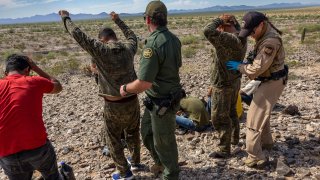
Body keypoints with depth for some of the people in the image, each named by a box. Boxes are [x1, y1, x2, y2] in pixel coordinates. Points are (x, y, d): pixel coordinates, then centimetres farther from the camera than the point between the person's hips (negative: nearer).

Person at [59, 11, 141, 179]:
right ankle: (136, 162, 44)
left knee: (114, 139, 15)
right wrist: (118, 20, 31)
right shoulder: (128, 48, -3)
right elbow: (132, 36, 21)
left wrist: (66, 18, 6)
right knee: (132, 133, 26)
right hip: (132, 101, 5)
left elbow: (78, 35, -11)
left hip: (114, 105, -5)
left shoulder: (100, 50, -17)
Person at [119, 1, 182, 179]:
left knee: (164, 141, 13)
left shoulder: (153, 44, -28)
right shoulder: (174, 39, 0)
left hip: (162, 102, -9)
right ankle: (160, 162, 49)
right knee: (147, 132, 27)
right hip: (170, 95, 9)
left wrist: (125, 88, -11)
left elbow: (143, 83, -30)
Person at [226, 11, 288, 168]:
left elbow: (257, 68, -28)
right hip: (268, 80, 10)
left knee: (255, 117, -7)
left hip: (272, 82, -10)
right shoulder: (263, 33, 3)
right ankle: (265, 141, 43)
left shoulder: (270, 41, -29)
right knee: (261, 111, 24)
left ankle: (256, 158, 0)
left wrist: (239, 66, -14)